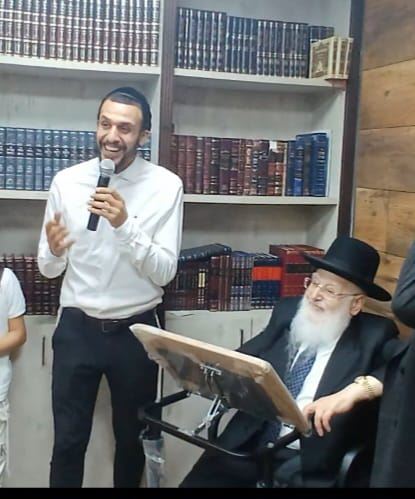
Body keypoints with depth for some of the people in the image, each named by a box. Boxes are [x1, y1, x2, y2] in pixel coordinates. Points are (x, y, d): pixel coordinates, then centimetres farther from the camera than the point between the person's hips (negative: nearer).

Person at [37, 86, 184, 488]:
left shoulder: (165, 186, -9)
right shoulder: (67, 181, -3)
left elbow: (164, 272, -15)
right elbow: (48, 269, 2)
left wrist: (124, 224, -28)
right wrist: (54, 250, -22)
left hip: (136, 330, 0)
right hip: (77, 329, 1)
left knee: (132, 439, 18)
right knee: (68, 442, 10)